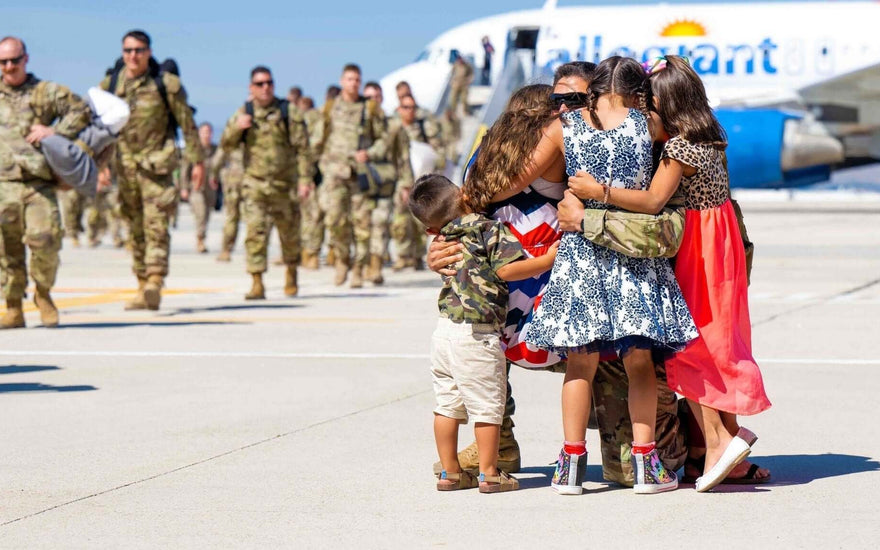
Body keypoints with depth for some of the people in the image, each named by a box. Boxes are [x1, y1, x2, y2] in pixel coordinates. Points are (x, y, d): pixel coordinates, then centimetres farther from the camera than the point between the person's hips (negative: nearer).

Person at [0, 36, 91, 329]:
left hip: (39, 183, -2)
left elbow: (82, 111, 6)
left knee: (44, 240, -16)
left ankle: (43, 293, 9)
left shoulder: (46, 92, 9)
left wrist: (56, 131, -6)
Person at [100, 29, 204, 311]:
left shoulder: (167, 84, -5)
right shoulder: (110, 85, 5)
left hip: (156, 163, -4)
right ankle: (142, 288, 11)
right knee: (135, 227, 7)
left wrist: (197, 160, -2)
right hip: (125, 164, 4)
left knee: (155, 224, -15)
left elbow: (187, 124, 0)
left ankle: (155, 282, -23)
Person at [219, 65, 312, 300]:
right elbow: (226, 145, 5)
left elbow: (302, 148, -3)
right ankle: (257, 284, -11)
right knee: (255, 232, -12)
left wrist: (305, 179, -10)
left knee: (289, 233, 12)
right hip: (255, 183, 1)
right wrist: (237, 127, -14)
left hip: (284, 184, 0)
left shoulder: (289, 113, -2)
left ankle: (291, 272, 37)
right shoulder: (244, 113, 5)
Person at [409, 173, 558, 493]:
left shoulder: (446, 240, 11)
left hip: (444, 330, 6)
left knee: (447, 403, 12)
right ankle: (489, 473, 7)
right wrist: (547, 260, -7)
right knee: (487, 404, 3)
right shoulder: (489, 228, -5)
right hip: (476, 334, -6)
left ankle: (449, 471, 18)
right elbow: (506, 269, -13)